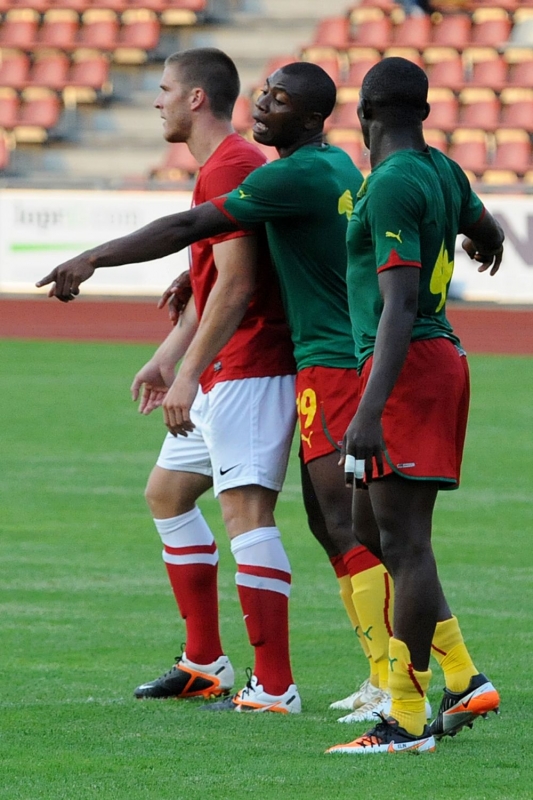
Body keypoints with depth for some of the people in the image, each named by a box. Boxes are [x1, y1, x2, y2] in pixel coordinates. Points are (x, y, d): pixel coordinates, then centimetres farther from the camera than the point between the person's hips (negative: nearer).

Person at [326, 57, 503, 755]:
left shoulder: (392, 186, -15)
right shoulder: (443, 172, 12)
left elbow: (399, 307, -23)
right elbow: (488, 231, 35)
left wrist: (369, 413, -28)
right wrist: (486, 245, 61)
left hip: (408, 365, -10)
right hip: (442, 355, 10)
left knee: (404, 541, -9)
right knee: (386, 536, 15)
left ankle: (409, 721, -9)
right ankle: (464, 682, 13)